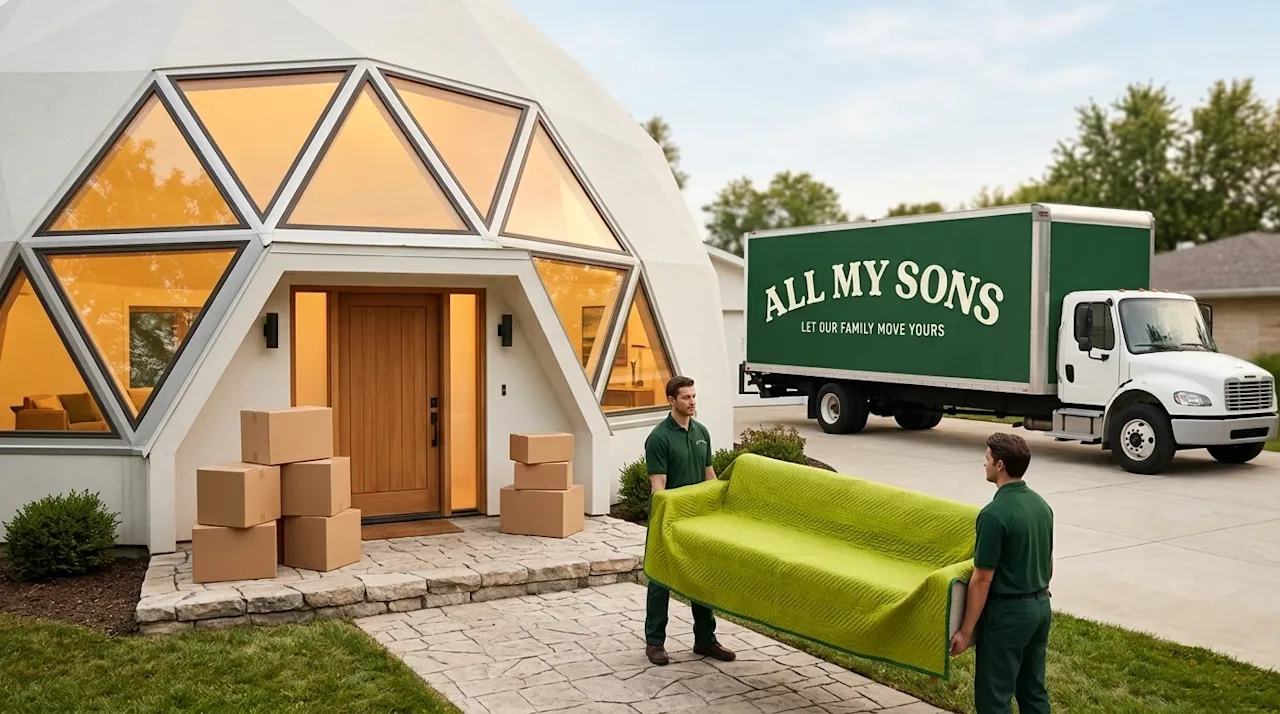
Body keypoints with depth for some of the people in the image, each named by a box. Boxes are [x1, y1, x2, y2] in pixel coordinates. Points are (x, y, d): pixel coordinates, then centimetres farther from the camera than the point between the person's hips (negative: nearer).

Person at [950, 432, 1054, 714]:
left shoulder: (994, 514, -22)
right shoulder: (1041, 505, 5)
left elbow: (982, 579, -20)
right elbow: (1049, 565, 14)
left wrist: (966, 631, -14)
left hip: (1008, 612, -9)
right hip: (1041, 607, 9)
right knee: (1034, 691, 17)